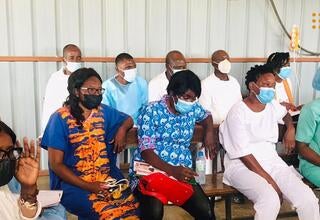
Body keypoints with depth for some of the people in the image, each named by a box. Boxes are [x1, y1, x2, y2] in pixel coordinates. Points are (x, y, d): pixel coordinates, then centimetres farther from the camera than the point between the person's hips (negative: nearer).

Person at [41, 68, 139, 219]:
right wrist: (88, 186, -16)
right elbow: (56, 164, -8)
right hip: (73, 184, -4)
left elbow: (128, 120, 27)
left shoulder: (103, 111, 7)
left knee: (132, 206, -23)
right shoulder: (60, 119, -6)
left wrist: (122, 130, 3)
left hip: (106, 178, 5)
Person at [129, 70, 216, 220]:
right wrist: (172, 170, -30)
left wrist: (209, 132, 9)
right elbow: (146, 151, -16)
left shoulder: (193, 109, 6)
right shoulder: (152, 111, -10)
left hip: (181, 173, 4)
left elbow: (207, 116, 32)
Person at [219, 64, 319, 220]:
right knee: (270, 200, -35)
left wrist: (290, 129, 15)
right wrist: (270, 181, -19)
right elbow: (244, 154, -17)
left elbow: (285, 114, 36)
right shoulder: (238, 113, -13)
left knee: (308, 198, -17)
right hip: (242, 166, -6)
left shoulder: (273, 105, 8)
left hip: (272, 161, 6)